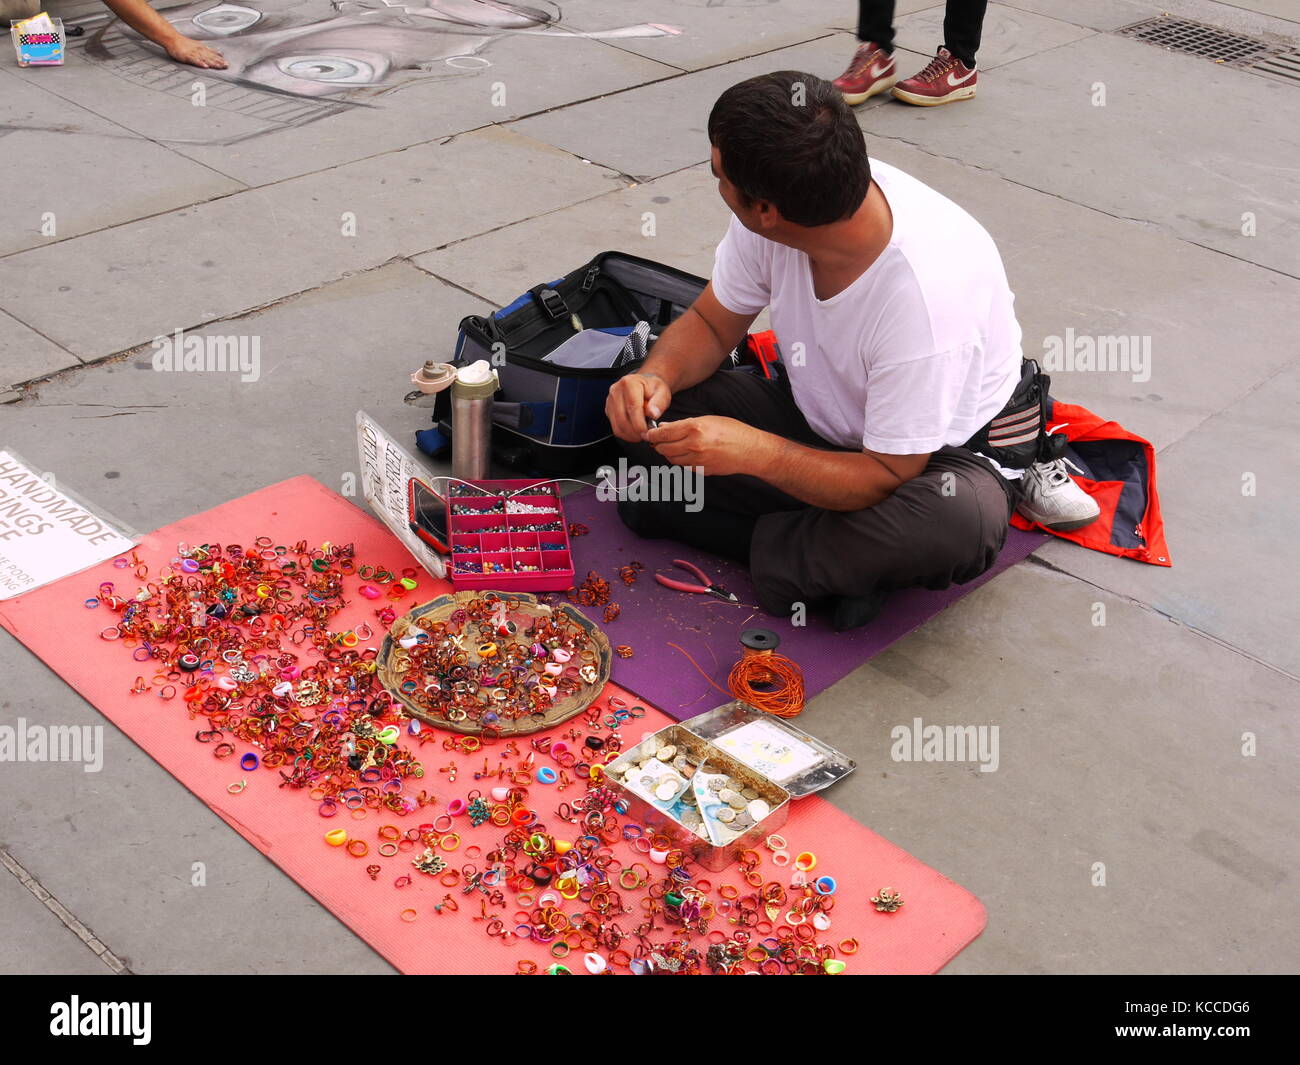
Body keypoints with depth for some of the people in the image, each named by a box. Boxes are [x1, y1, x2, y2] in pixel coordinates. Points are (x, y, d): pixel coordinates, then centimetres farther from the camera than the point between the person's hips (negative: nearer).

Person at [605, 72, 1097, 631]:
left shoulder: (926, 291, -36)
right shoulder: (767, 221, -19)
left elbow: (887, 477, -29)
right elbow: (710, 323, -1)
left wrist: (756, 451, -43)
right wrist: (656, 376, -23)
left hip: (939, 452, -6)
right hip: (819, 417, 6)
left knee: (958, 524, -40)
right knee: (643, 418, -14)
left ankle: (769, 551, -15)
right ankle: (851, 561, -15)